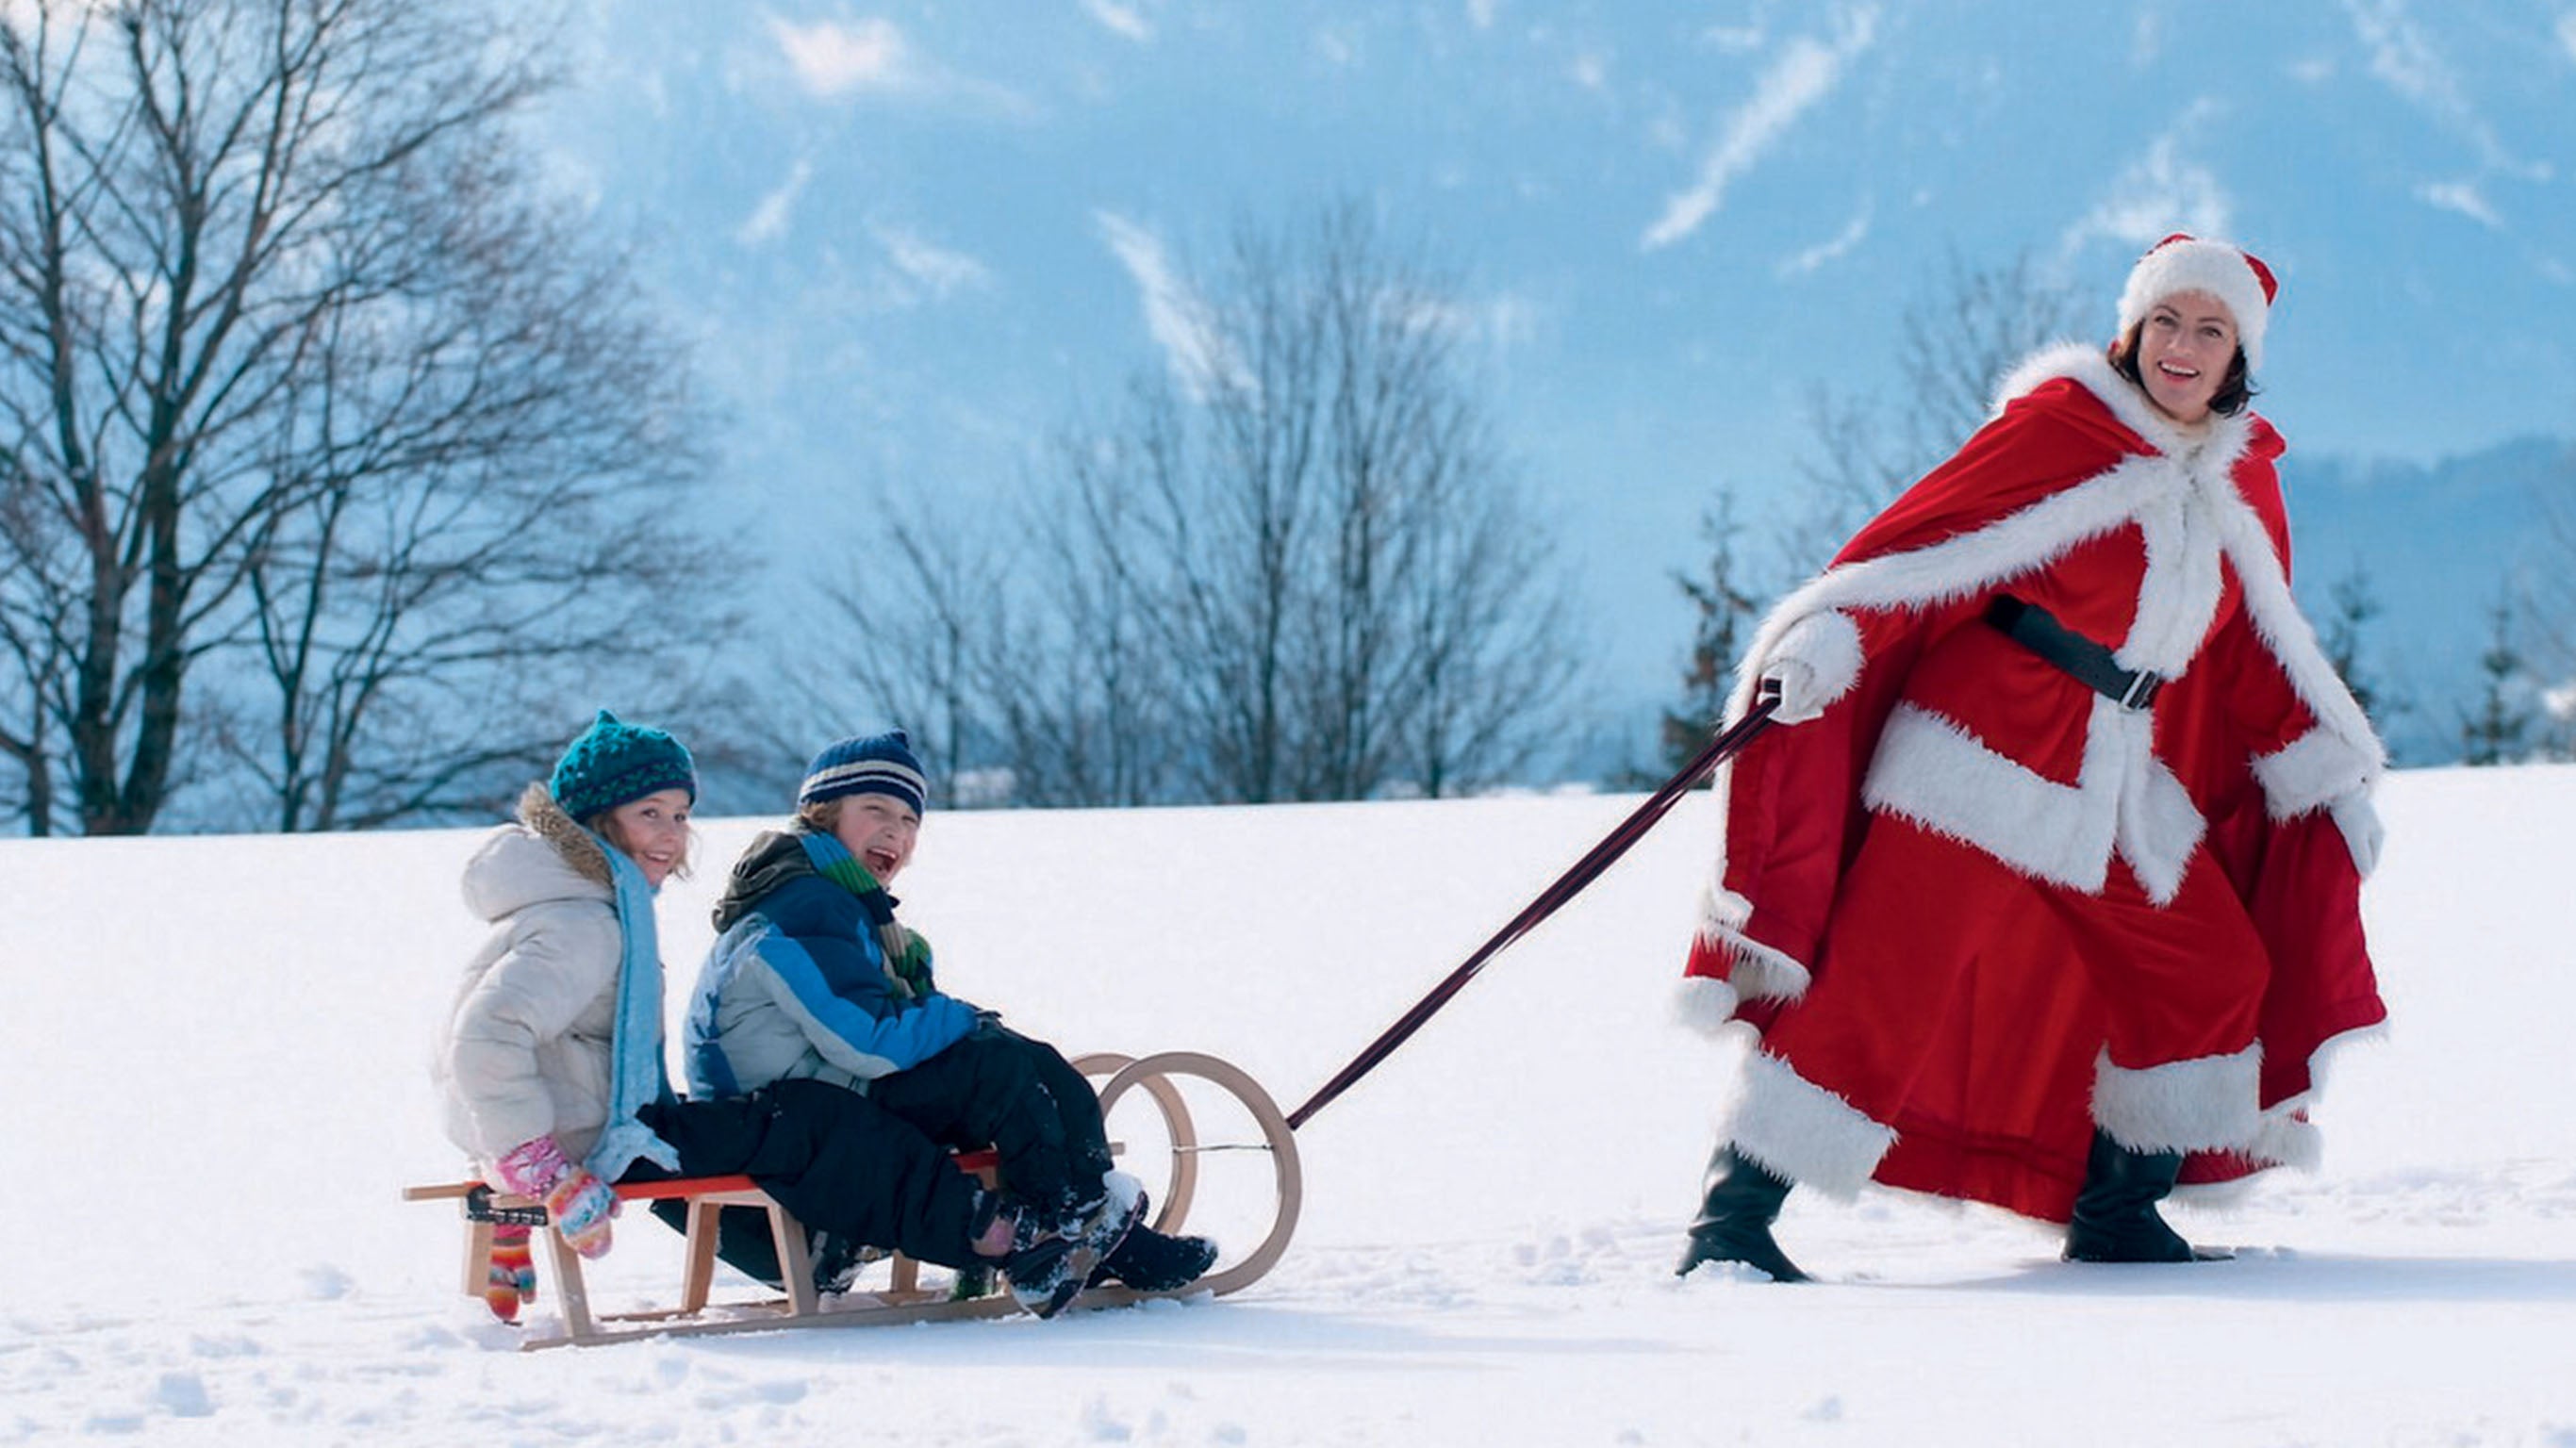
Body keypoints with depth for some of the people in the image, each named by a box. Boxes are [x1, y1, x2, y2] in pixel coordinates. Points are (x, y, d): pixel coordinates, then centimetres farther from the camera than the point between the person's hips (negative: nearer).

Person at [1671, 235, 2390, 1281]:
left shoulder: (2245, 484, 13)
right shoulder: (2057, 425, -7)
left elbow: (2261, 658, 23)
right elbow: (1927, 535, -14)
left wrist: (2333, 778, 24)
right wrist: (1828, 634, -26)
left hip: (2122, 786, 7)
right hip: (1985, 753, -7)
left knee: (2216, 969, 8)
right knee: (1890, 980, -14)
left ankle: (2115, 1218, 19)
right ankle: (1730, 1220, -13)